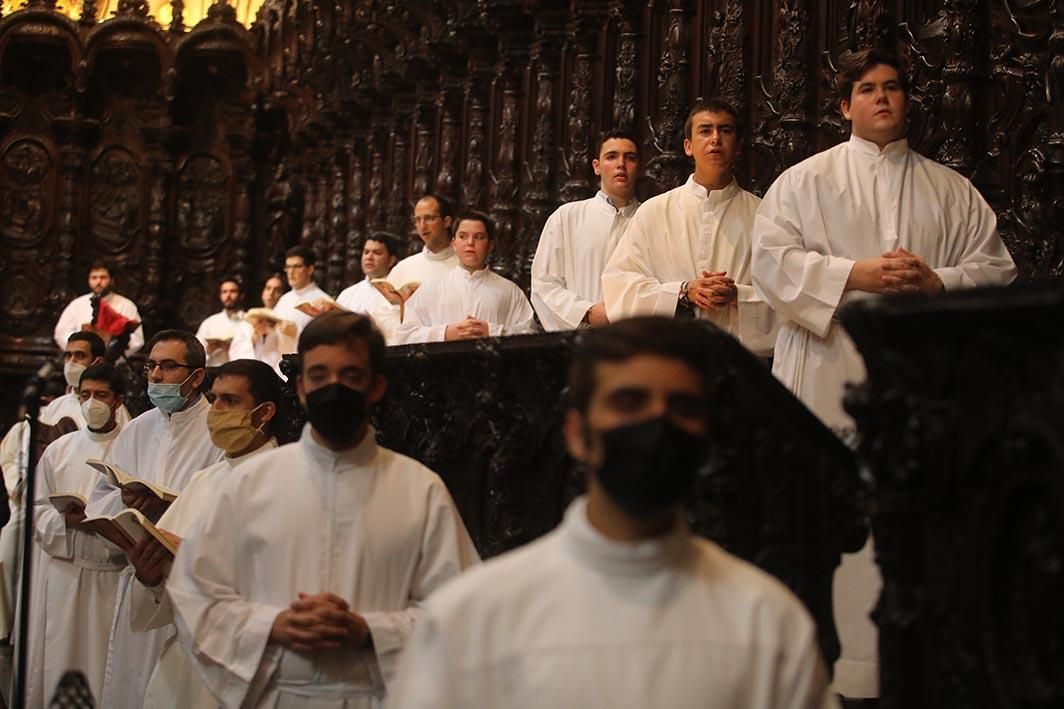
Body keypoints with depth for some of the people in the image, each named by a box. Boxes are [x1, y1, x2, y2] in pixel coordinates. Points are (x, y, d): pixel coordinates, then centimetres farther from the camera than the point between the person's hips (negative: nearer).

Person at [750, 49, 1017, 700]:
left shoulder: (952, 191, 16)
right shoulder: (806, 180, 10)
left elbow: (996, 267, 10)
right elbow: (772, 260, -1)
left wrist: (936, 280, -10)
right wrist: (855, 274, -13)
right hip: (830, 373, -2)